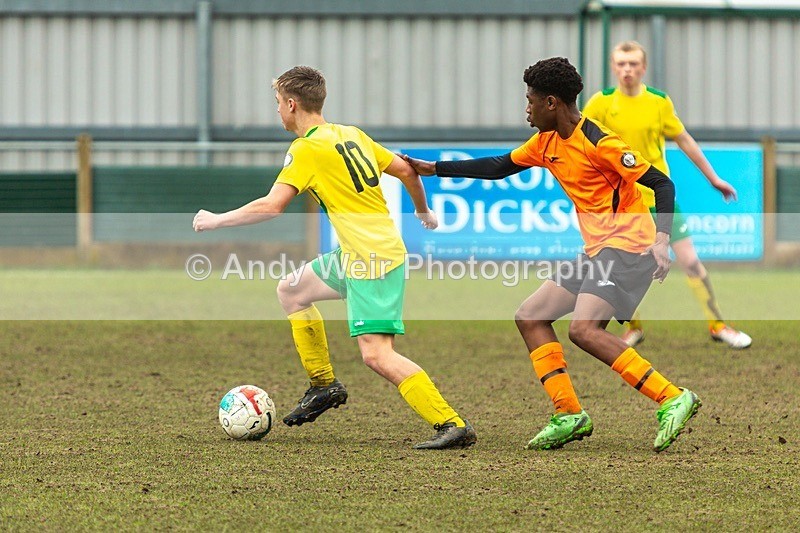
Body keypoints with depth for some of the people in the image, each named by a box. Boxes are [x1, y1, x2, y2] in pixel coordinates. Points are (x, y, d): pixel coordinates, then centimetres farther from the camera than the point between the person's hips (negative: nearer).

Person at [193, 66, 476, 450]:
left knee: (376, 354, -15)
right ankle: (324, 385, 28)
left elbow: (271, 206, -19)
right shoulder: (351, 135, 12)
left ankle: (452, 425, -20)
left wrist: (216, 220, -7)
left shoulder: (307, 148, -12)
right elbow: (406, 170, 16)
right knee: (291, 290, 22)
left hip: (373, 259, -10)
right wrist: (423, 211, 35)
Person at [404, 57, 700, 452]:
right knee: (531, 317, 7)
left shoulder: (598, 143, -16)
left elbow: (662, 184, -15)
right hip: (597, 251, 10)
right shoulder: (547, 142, 12)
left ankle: (672, 399, -25)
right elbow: (498, 167, 24)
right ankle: (569, 415, 4)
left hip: (628, 246, -10)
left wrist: (661, 241, -26)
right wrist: (434, 169, 22)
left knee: (583, 329, -25)